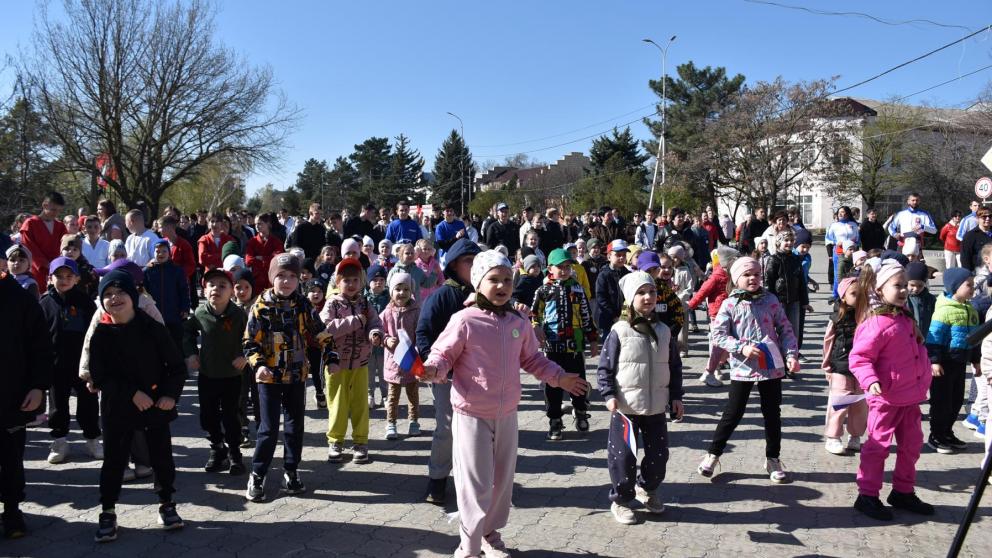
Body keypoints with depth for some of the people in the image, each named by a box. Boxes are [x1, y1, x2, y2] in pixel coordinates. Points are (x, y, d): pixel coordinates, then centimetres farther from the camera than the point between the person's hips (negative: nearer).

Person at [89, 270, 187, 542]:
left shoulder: (153, 328, -8)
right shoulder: (101, 335, -6)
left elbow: (177, 366, -3)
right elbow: (99, 376, -8)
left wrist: (171, 394, -16)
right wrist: (132, 393, -18)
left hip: (157, 405, 0)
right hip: (117, 408, 0)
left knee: (162, 457, 10)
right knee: (114, 460, 8)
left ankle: (167, 504, 28)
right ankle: (108, 512, 22)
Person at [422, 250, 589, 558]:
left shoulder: (519, 323, 2)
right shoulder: (465, 321, -15)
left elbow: (532, 359, 14)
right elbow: (443, 354, -10)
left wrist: (560, 377, 8)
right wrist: (433, 369, -31)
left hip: (507, 414, 6)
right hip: (472, 414, -5)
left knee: (502, 480, 17)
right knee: (476, 484, -1)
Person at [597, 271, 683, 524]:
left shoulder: (664, 332, 4)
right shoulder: (619, 332, -9)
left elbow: (675, 367, 12)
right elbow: (604, 367, -6)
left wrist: (676, 396, 9)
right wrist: (609, 395, -14)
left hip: (656, 407, 4)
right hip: (625, 407, -4)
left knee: (658, 454, 12)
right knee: (623, 456, 1)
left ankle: (647, 488, 39)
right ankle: (621, 499, 21)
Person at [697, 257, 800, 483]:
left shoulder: (770, 300, 2)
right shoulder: (730, 304, -4)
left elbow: (785, 329, 4)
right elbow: (717, 334, -7)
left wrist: (791, 355, -8)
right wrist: (741, 347, -18)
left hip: (771, 367, 3)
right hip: (743, 368, -2)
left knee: (772, 413, 11)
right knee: (733, 414, 3)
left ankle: (773, 459, 27)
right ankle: (713, 454, 18)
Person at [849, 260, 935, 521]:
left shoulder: (903, 317, 9)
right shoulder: (875, 323, -21)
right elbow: (859, 358, -22)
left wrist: (924, 377, 29)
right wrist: (870, 381, -35)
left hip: (910, 395, 9)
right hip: (887, 397, -9)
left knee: (912, 443, 17)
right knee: (879, 444, -1)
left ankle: (903, 491, 31)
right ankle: (867, 496, 10)